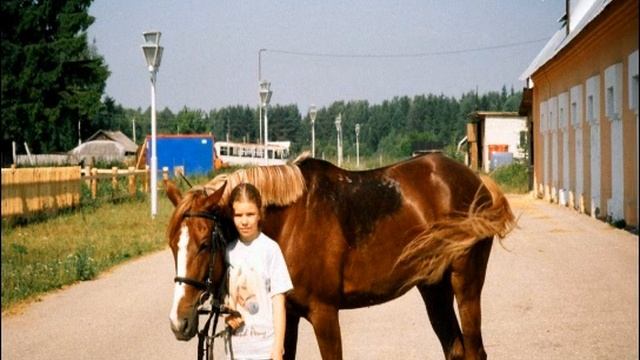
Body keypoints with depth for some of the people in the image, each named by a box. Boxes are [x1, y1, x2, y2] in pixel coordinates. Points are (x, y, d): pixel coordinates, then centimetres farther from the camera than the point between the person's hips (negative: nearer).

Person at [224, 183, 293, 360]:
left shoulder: (269, 249, -9)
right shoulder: (229, 250, 4)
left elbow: (278, 300, -8)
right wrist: (226, 314, -8)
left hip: (264, 345, -4)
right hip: (236, 345, 4)